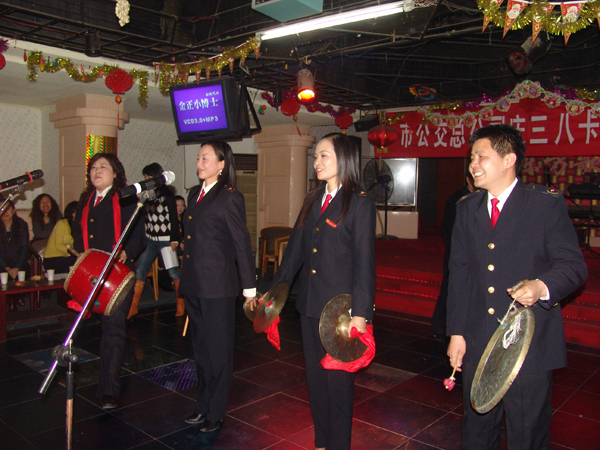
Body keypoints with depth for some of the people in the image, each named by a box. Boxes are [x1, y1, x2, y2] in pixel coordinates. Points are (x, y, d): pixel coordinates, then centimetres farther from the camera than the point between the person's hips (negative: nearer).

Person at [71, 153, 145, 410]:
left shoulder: (125, 200, 1)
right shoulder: (86, 200, 17)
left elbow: (137, 233, -4)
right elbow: (77, 232, 21)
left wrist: (126, 253, -21)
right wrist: (81, 252, 2)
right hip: (91, 273, 6)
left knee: (113, 326, -9)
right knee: (106, 324, 16)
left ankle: (109, 389, -8)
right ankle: (115, 363, 37)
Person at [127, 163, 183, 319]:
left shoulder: (167, 195, -7)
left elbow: (174, 218, -9)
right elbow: (146, 217, 16)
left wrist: (174, 240, -12)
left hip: (165, 240, -6)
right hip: (150, 240, 7)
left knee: (173, 271, -6)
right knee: (140, 270, 4)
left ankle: (181, 303, 9)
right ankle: (134, 306, 12)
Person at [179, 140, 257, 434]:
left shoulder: (230, 198, -9)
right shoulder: (195, 194, 13)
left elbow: (242, 243, -10)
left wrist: (249, 286, -10)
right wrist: (185, 278, 16)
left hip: (217, 285, -8)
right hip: (193, 284, 8)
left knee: (218, 349, 5)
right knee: (200, 347, 18)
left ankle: (216, 412, 20)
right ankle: (202, 405, 33)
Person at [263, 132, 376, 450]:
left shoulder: (360, 202, -8)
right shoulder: (313, 200, 11)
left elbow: (364, 260, -12)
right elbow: (296, 247, 13)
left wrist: (360, 313, -16)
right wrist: (275, 290, 14)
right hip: (309, 304, 7)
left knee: (338, 379, 6)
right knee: (315, 377, 17)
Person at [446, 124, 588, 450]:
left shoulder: (546, 203, -6)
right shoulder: (467, 208, 9)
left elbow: (574, 265, -7)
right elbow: (459, 274, 9)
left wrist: (543, 286, -29)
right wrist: (456, 332, 6)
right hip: (478, 344, 5)